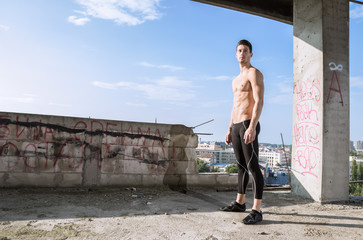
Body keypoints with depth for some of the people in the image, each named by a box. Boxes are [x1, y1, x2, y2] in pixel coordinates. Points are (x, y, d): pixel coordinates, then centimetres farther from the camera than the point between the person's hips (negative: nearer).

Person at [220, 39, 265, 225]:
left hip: (248, 125, -9)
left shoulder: (254, 73, -4)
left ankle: (257, 210, -3)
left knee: (253, 167, -8)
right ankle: (240, 202, 26)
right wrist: (230, 130, 19)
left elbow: (259, 101, -16)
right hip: (236, 126, 9)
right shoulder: (236, 80, 23)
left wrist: (252, 127, -26)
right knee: (241, 166, 15)